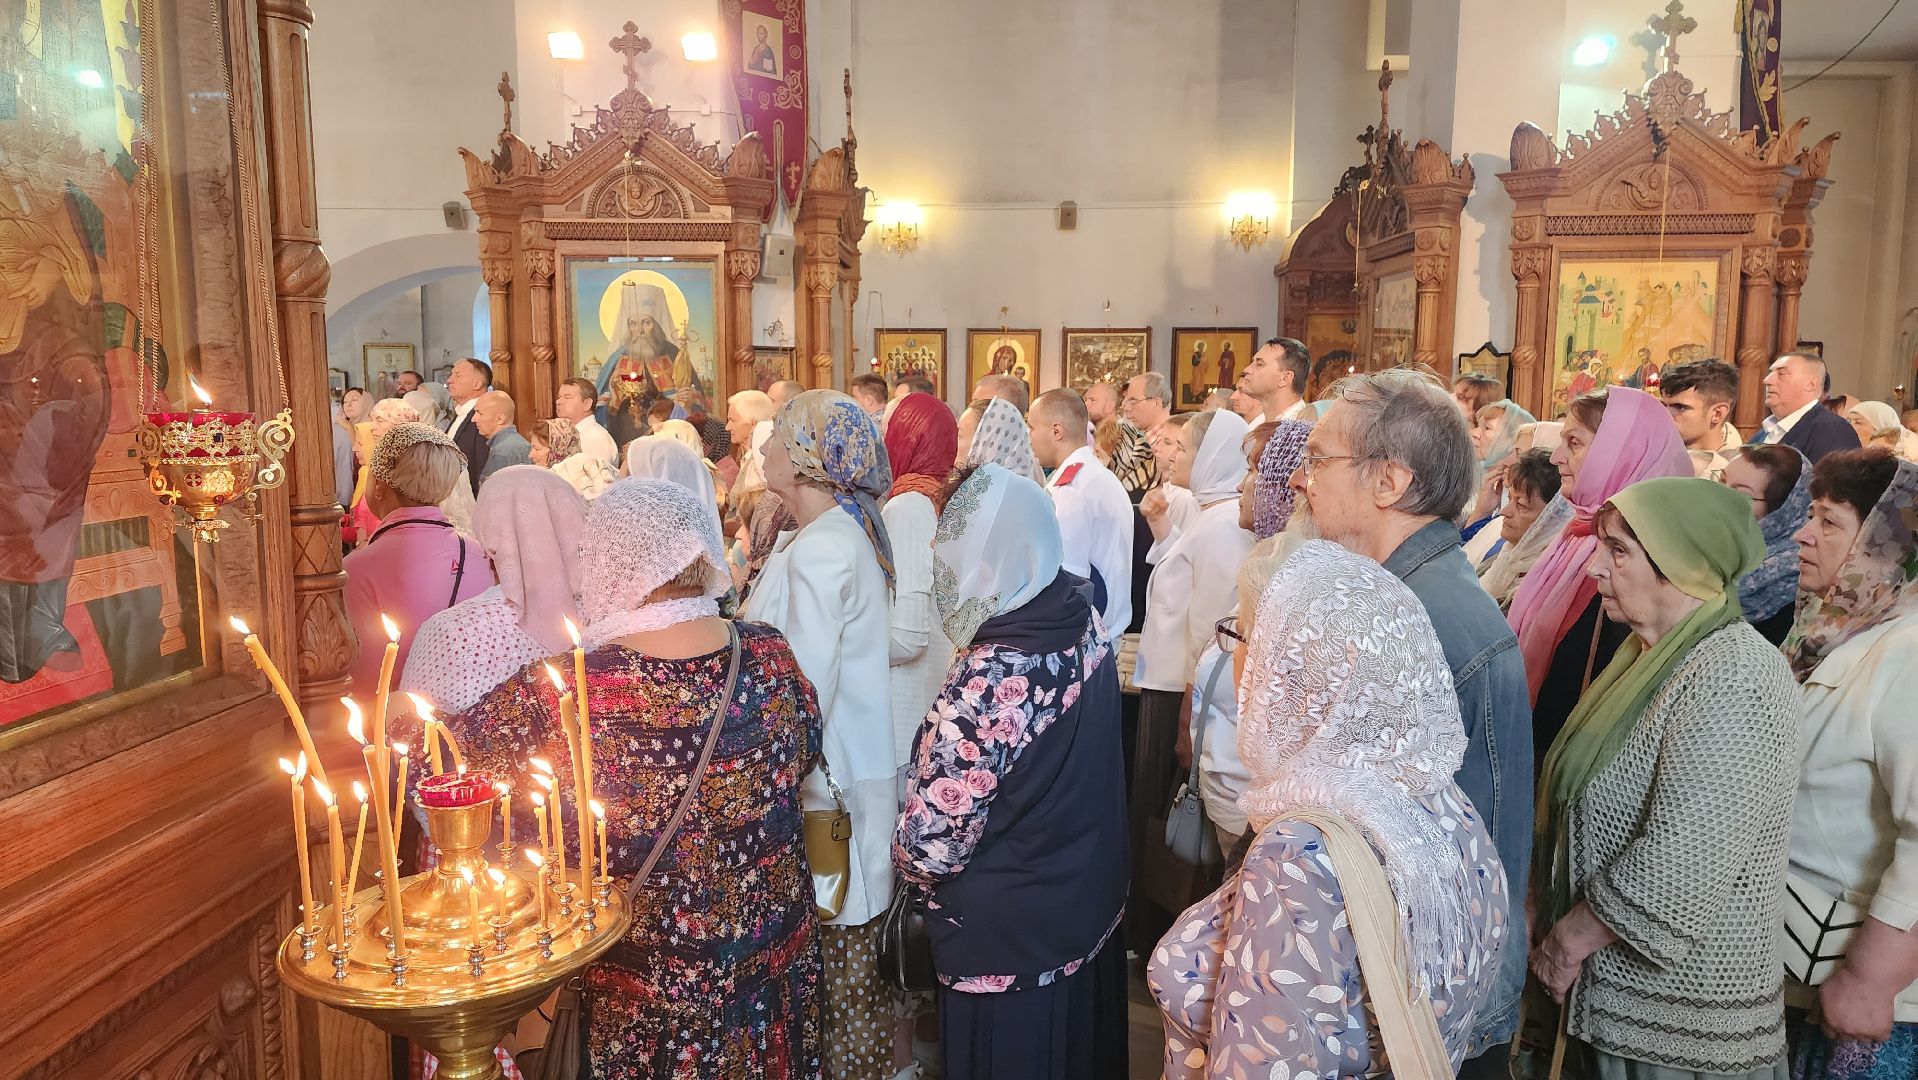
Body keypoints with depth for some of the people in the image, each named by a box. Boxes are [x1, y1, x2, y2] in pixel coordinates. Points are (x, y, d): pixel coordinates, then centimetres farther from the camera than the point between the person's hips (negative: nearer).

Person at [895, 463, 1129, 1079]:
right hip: (1091, 907, 7)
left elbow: (932, 841, -24)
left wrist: (908, 864, -3)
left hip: (1008, 941, -7)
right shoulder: (1085, 621, -10)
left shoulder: (988, 680, -34)